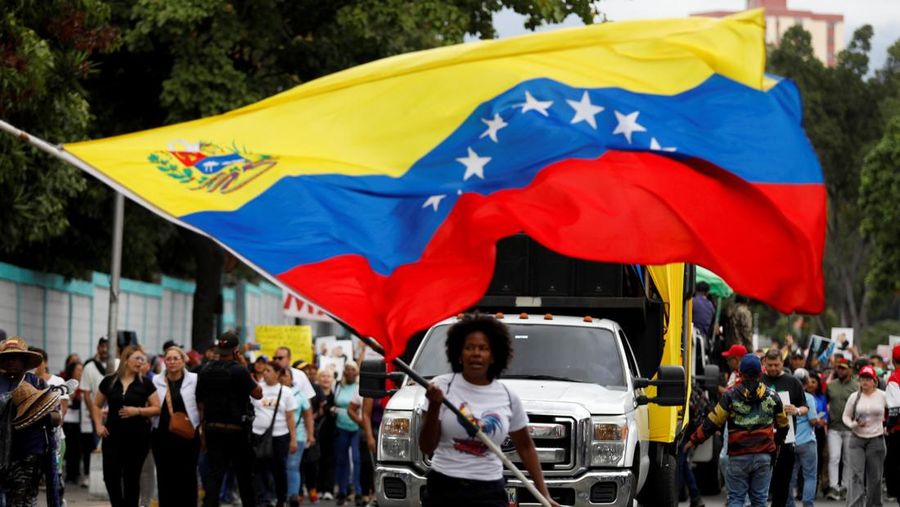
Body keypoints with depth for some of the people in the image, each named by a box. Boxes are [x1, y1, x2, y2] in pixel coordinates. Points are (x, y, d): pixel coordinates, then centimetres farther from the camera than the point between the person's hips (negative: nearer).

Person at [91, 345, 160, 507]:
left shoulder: (145, 383, 2)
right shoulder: (109, 382, 4)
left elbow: (157, 408, 0)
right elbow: (96, 405, 14)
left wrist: (137, 411, -14)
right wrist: (98, 425, 0)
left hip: (137, 437, -1)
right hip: (113, 436, 1)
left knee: (132, 478, 4)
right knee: (111, 476, -6)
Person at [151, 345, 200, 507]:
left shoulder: (194, 380, 0)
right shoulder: (156, 381, 7)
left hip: (187, 436, -2)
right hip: (163, 436, 2)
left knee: (187, 476, 2)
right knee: (165, 477, 5)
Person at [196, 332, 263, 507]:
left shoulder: (205, 370, 4)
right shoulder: (238, 370, -14)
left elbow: (200, 401, 9)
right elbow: (258, 393, -5)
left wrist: (203, 426, 17)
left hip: (212, 427, 4)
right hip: (236, 428, -4)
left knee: (214, 473, 2)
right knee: (244, 473, 9)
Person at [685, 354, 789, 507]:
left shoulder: (731, 395, -4)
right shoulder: (772, 396, 5)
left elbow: (713, 422, -5)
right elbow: (783, 426, 17)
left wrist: (694, 440, 7)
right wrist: (776, 442, 37)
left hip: (739, 456, -2)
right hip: (764, 455, 2)